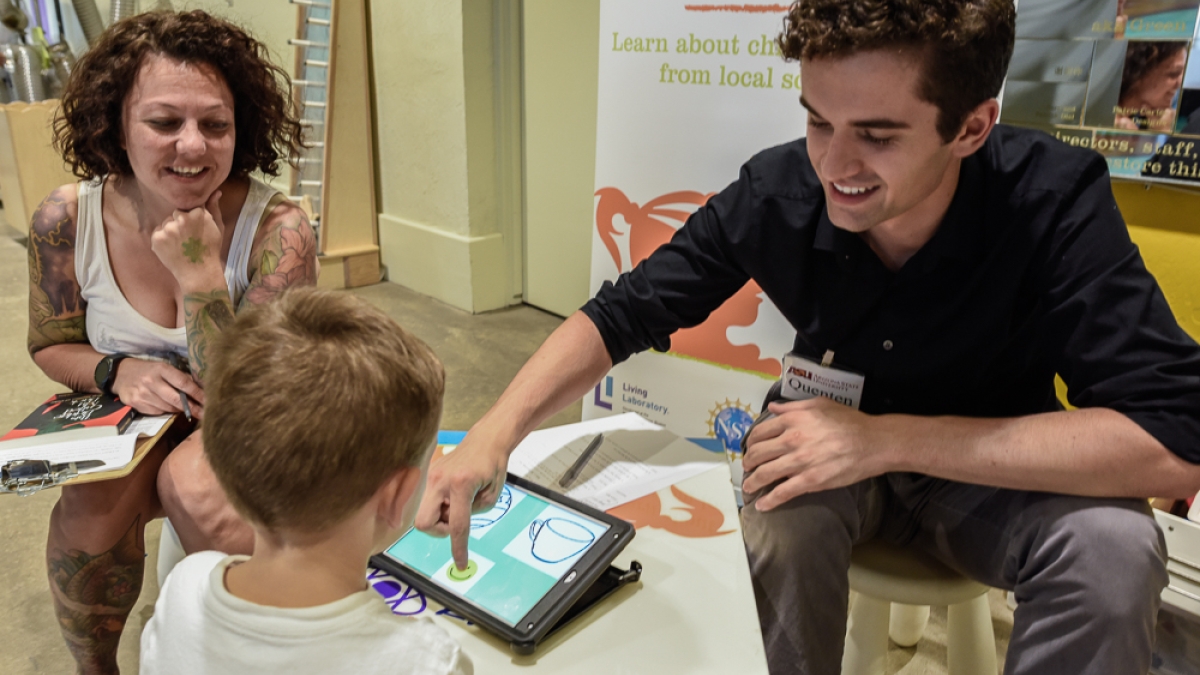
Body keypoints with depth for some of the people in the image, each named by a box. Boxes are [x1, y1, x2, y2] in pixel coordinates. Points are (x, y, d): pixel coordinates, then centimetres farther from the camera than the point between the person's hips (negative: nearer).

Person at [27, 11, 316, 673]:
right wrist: (118, 371, -17)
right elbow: (51, 345, 6)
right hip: (136, 422, 3)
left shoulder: (277, 230, -24)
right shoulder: (67, 220, -12)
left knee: (193, 484, -32)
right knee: (89, 509, -25)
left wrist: (199, 275, -33)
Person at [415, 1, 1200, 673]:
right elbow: (624, 313, -13)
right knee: (783, 516, -31)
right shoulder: (775, 193, -21)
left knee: (1115, 545, -30)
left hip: (1001, 471, 0)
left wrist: (889, 438, -37)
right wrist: (498, 428, -29)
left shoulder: (1054, 202, -26)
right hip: (838, 454, 1)